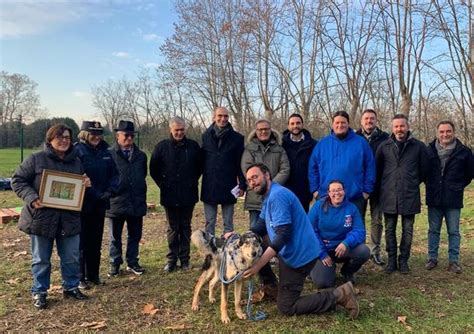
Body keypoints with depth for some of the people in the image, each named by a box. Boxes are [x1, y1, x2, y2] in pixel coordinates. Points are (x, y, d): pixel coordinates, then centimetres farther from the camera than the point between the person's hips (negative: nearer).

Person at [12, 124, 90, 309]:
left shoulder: (76, 161, 8)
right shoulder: (36, 159, -6)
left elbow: (82, 187, 19)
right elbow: (17, 181, -4)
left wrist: (86, 185, -5)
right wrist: (31, 198, -19)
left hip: (69, 218, 4)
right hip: (41, 217, -4)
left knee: (71, 258, 12)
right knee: (41, 259, 9)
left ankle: (71, 287, 30)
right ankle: (39, 292, 25)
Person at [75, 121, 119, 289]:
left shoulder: (105, 152, 7)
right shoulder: (77, 151, -12)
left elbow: (114, 173, 9)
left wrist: (110, 190, -8)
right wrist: (94, 194, -21)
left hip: (100, 205, 6)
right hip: (82, 204, -6)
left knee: (96, 241, 15)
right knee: (81, 242, 3)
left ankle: (93, 275, 27)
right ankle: (79, 278, 15)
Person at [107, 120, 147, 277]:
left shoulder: (140, 156, 8)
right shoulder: (109, 155, -7)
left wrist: (141, 196, 13)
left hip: (137, 203, 4)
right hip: (116, 203, -4)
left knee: (135, 235, 12)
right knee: (115, 237, 10)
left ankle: (132, 262, 27)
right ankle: (115, 263, 24)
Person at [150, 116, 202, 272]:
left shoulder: (193, 146, 0)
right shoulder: (162, 147, -2)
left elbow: (199, 166, 12)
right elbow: (153, 169, 6)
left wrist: (193, 182, 6)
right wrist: (163, 184, 1)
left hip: (188, 195, 1)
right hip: (170, 195, -1)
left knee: (185, 228, 9)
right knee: (173, 229, 8)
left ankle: (184, 259, 18)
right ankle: (172, 259, 17)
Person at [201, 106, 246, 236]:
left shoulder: (237, 138, 0)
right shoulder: (206, 136, 3)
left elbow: (241, 163, 0)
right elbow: (200, 160, 4)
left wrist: (242, 184, -5)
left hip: (228, 187, -1)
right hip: (209, 187, 1)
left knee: (228, 223, 9)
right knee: (209, 223, 10)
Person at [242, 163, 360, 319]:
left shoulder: (277, 195, -22)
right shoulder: (269, 196, 12)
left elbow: (283, 235, -29)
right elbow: (260, 227, 12)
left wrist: (258, 264, -32)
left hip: (298, 255, -10)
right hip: (290, 251, 10)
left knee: (286, 307, -2)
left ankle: (339, 295, 0)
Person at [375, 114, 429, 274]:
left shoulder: (418, 146, -1)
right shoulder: (384, 146, 1)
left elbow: (424, 169, 8)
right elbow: (377, 169, 12)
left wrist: (414, 183, 12)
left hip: (410, 196, -1)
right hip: (389, 196, 1)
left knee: (407, 230, 7)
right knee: (390, 230, 8)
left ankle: (403, 260, 20)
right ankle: (391, 260, 20)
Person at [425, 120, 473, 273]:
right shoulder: (429, 150, -3)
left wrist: (459, 186, 7)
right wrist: (431, 185, 9)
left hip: (453, 199, -1)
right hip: (434, 198, 1)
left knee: (454, 232, 6)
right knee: (433, 230, 11)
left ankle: (454, 261, 15)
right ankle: (432, 258, 21)